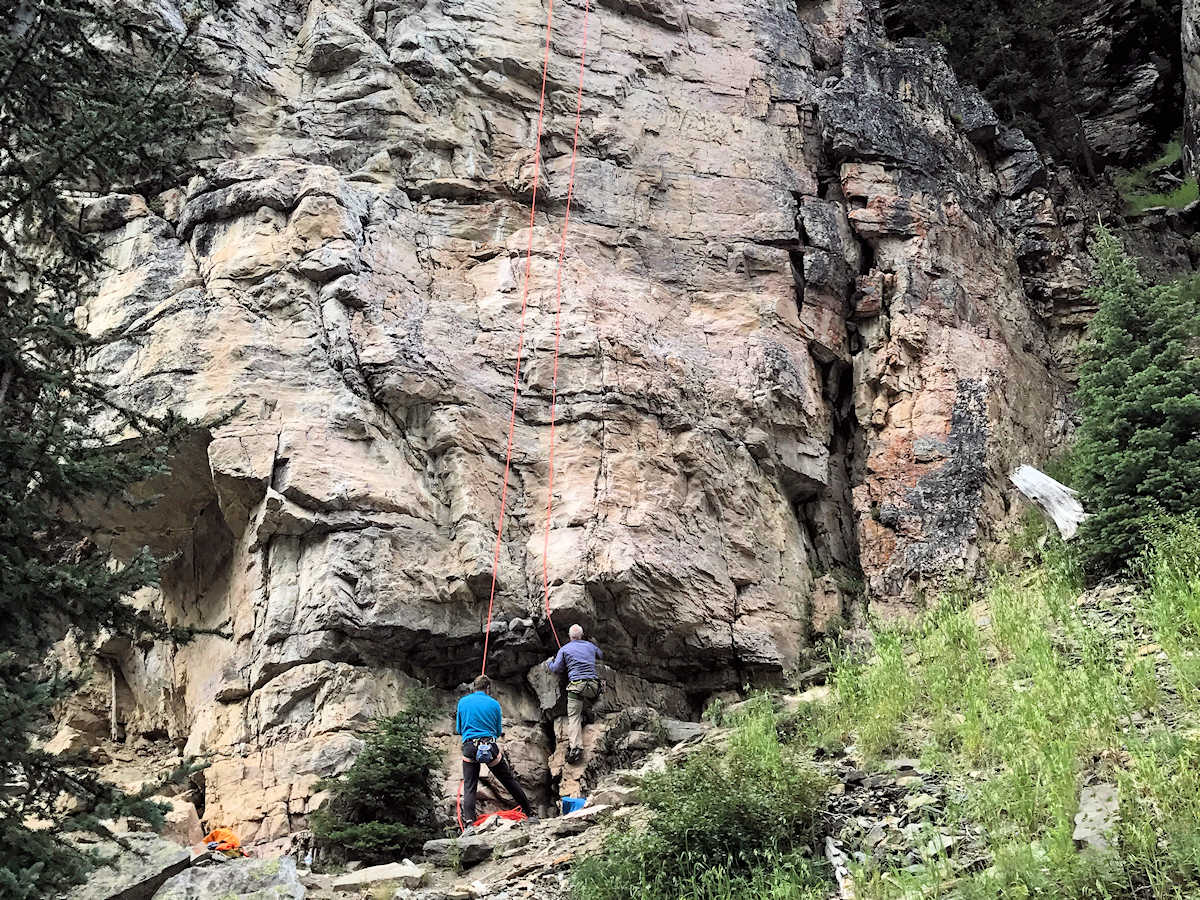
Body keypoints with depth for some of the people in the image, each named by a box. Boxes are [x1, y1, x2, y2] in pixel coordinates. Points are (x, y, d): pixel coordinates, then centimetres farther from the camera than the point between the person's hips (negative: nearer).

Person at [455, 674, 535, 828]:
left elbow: (458, 730, 16)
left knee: (469, 788, 3)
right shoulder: (494, 704, 7)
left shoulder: (463, 702, 8)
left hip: (470, 748, 0)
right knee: (510, 781, 13)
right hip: (491, 747, 0)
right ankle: (530, 814, 22)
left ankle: (469, 823, -16)